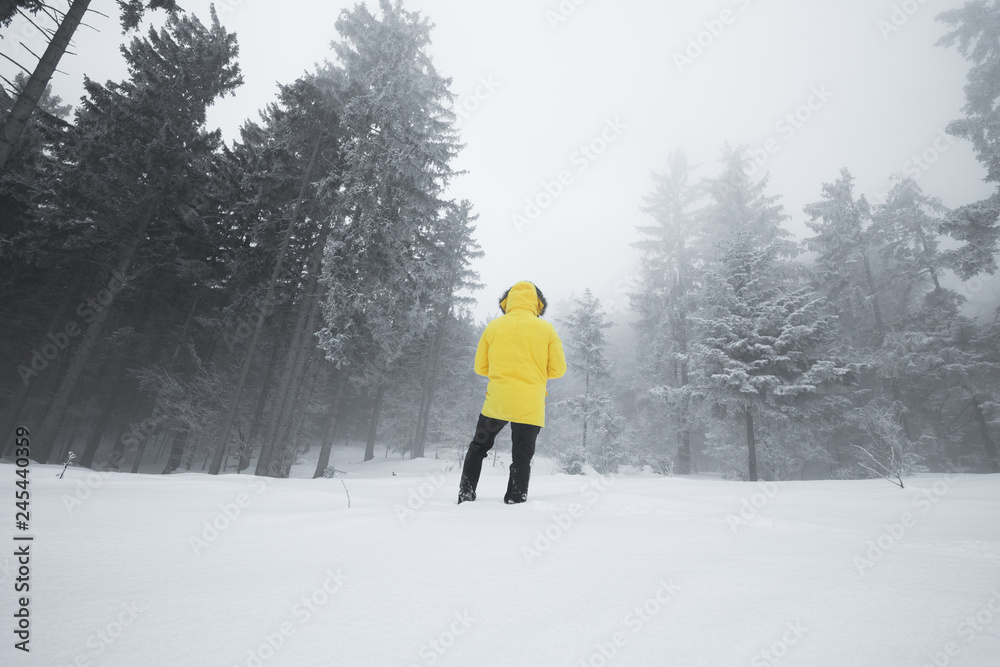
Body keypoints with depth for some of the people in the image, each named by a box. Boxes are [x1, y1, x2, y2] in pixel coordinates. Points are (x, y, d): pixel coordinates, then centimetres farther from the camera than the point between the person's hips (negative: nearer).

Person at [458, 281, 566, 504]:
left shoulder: (494, 326, 3)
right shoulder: (546, 328, 0)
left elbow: (480, 367, 8)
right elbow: (558, 369, 1)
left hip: (496, 402, 1)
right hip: (530, 407, -1)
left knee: (478, 446, 20)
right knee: (521, 458, 10)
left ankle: (466, 494, 22)